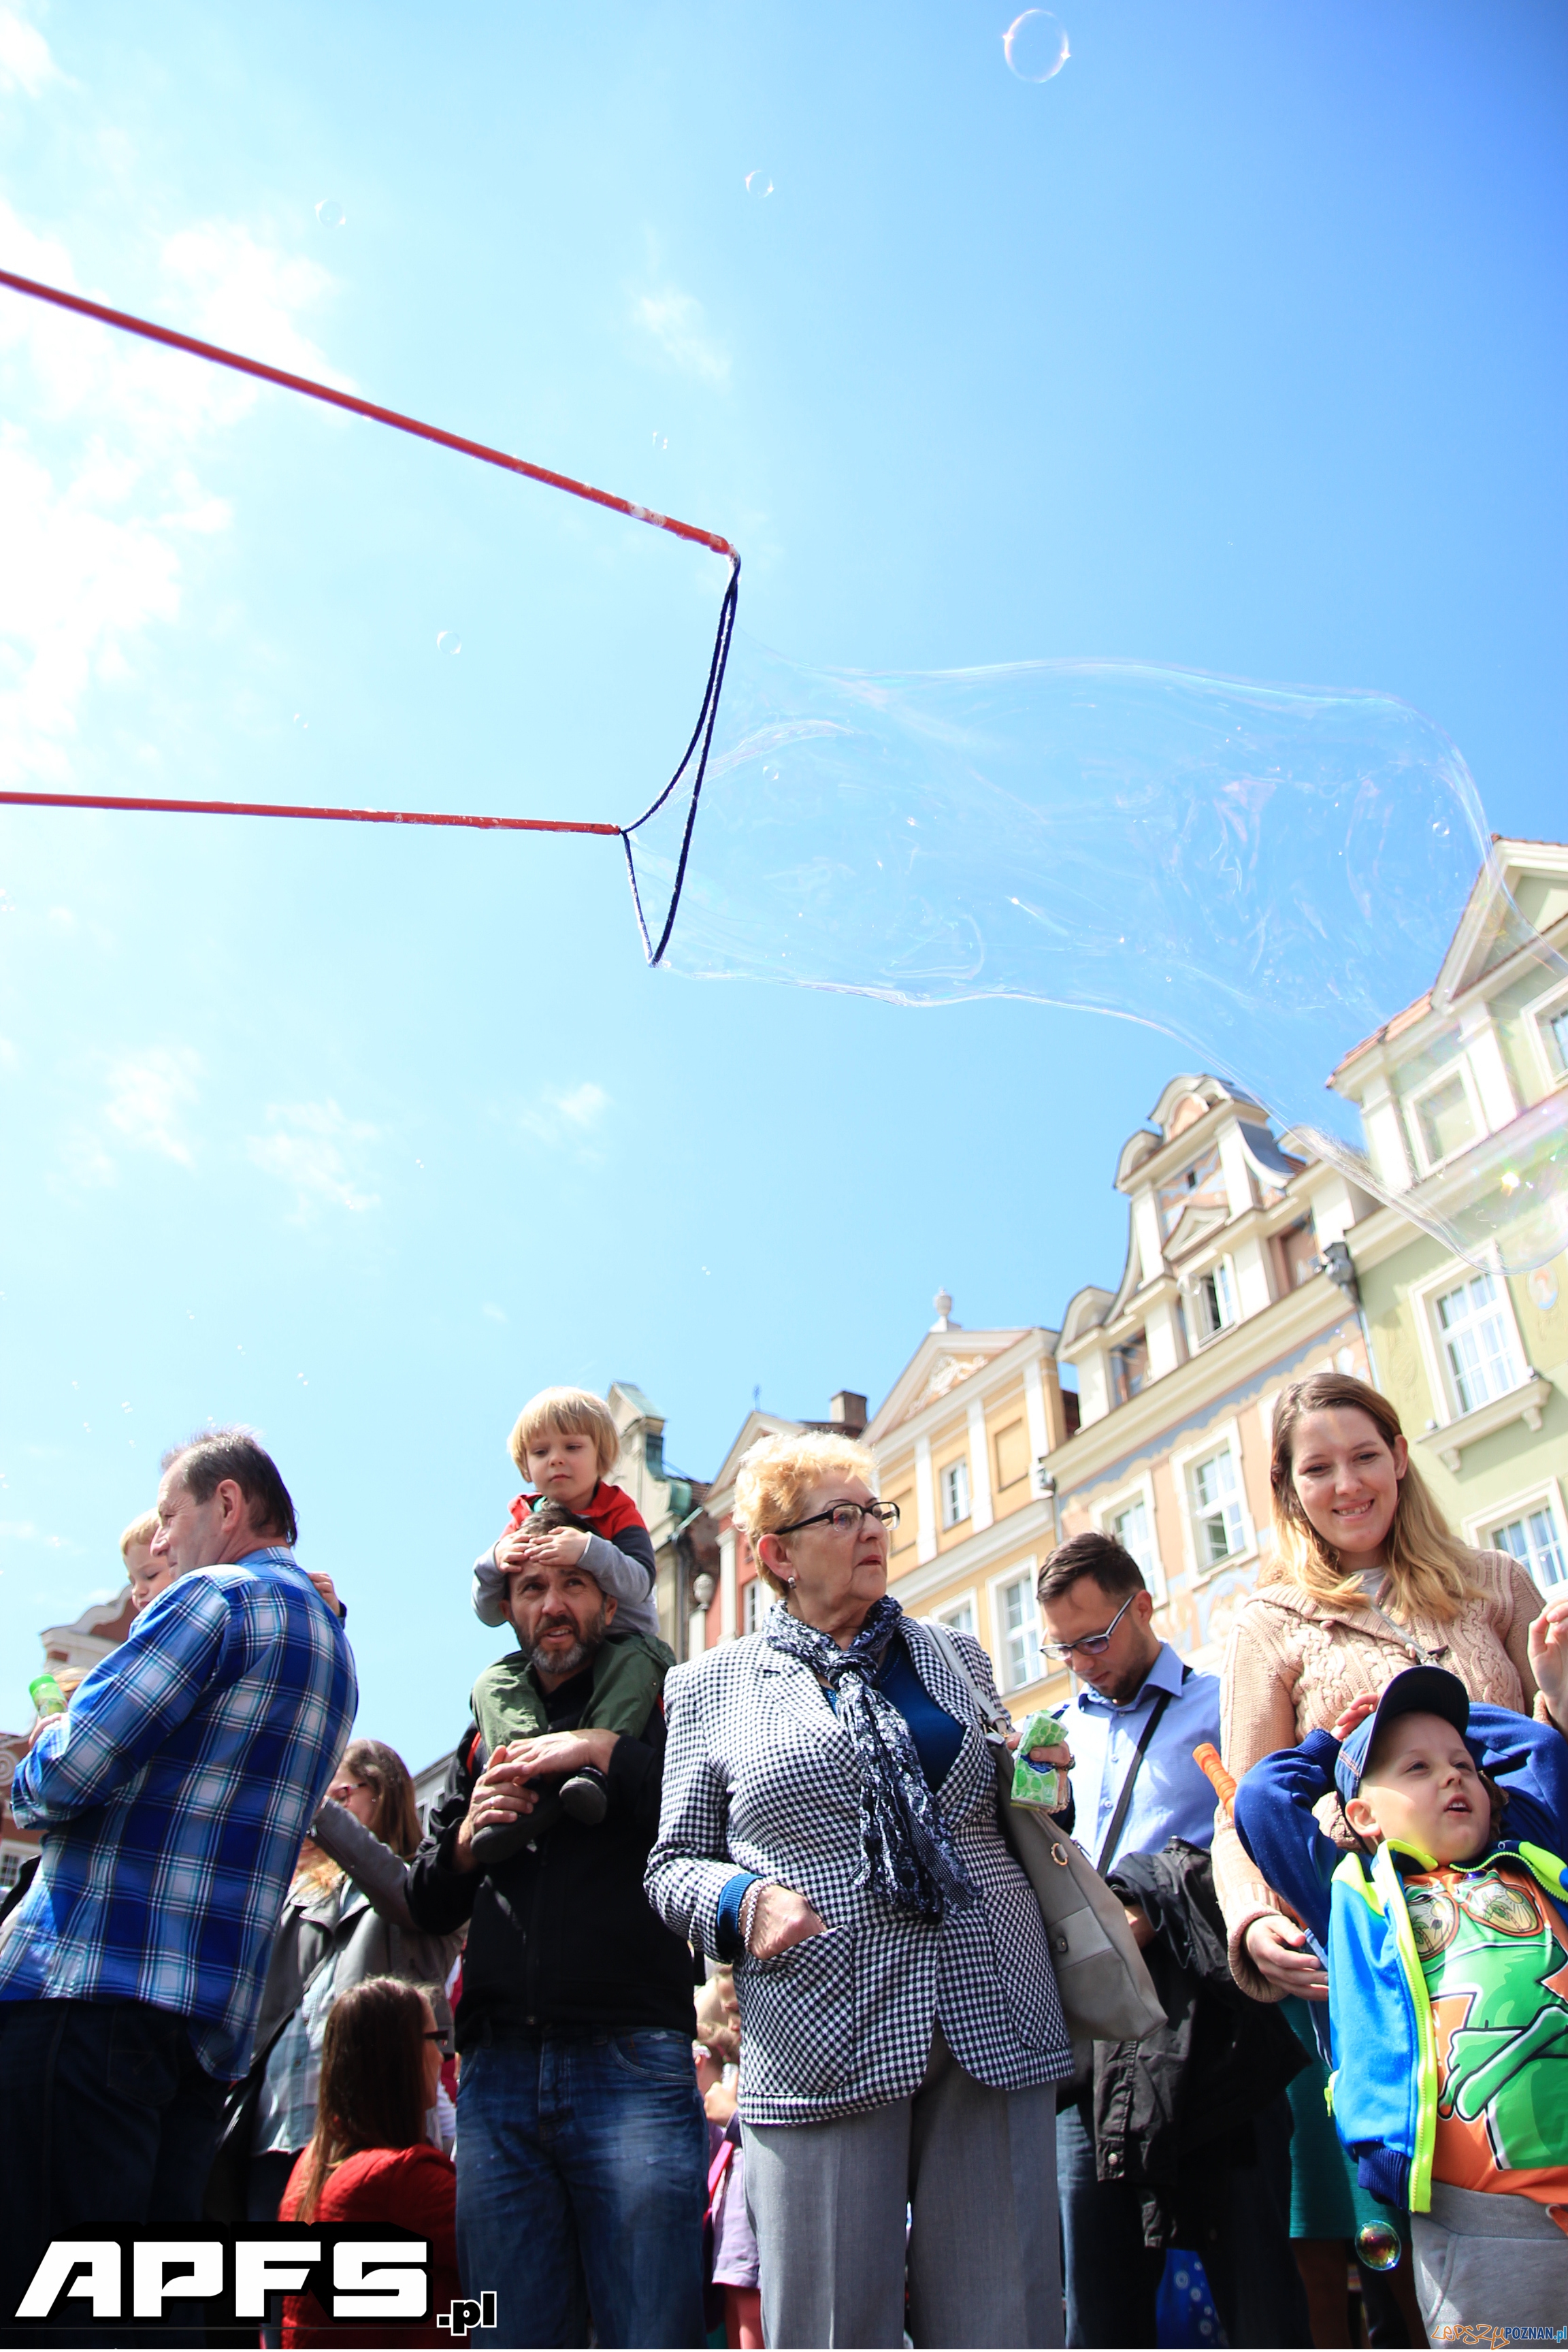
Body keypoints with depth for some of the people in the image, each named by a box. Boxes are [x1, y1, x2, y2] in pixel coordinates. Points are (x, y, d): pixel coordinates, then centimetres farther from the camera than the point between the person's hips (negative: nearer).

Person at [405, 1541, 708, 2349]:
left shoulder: (658, 1709, 8)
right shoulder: (487, 1739, 19)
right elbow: (426, 1905, 20)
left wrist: (610, 1754, -15)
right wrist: (466, 1839, -1)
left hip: (630, 2061, -4)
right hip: (499, 2065, 4)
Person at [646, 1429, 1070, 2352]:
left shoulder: (955, 1654, 15)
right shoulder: (714, 1686, 7)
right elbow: (672, 1866, 7)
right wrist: (742, 1901, -12)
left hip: (994, 2022, 3)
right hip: (825, 2045, -2)